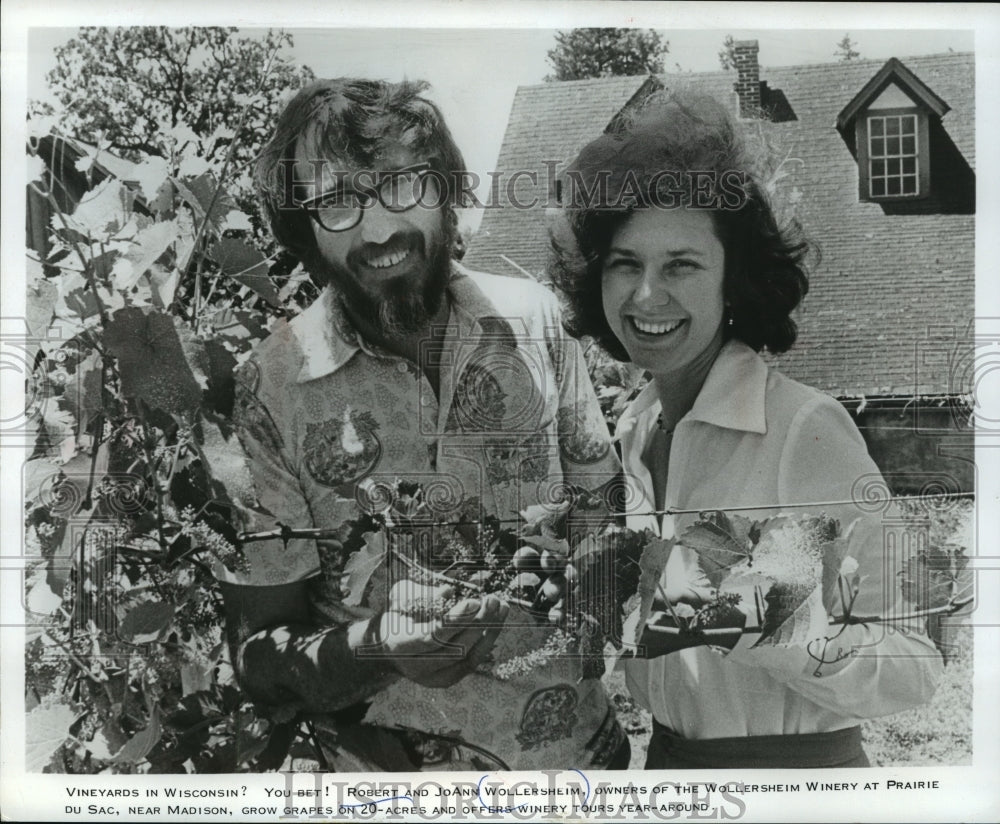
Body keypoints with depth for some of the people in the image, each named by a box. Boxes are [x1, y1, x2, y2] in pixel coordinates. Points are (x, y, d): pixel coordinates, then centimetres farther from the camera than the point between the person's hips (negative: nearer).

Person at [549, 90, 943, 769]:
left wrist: (754, 623, -35)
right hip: (664, 761, 6)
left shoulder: (809, 427, -20)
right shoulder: (632, 433, -2)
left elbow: (913, 667, -21)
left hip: (796, 764, -5)